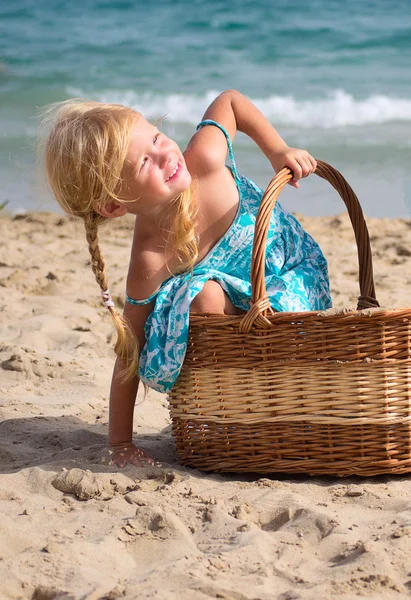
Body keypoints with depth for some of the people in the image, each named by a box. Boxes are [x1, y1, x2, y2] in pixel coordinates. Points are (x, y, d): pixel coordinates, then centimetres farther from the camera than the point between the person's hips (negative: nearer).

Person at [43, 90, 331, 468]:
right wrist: (121, 444, -23)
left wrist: (278, 151, -14)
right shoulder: (150, 263, -32)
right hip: (234, 294, -2)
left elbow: (228, 100, -6)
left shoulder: (206, 158, -29)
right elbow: (130, 355, -23)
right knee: (204, 296, -36)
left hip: (297, 269, 2)